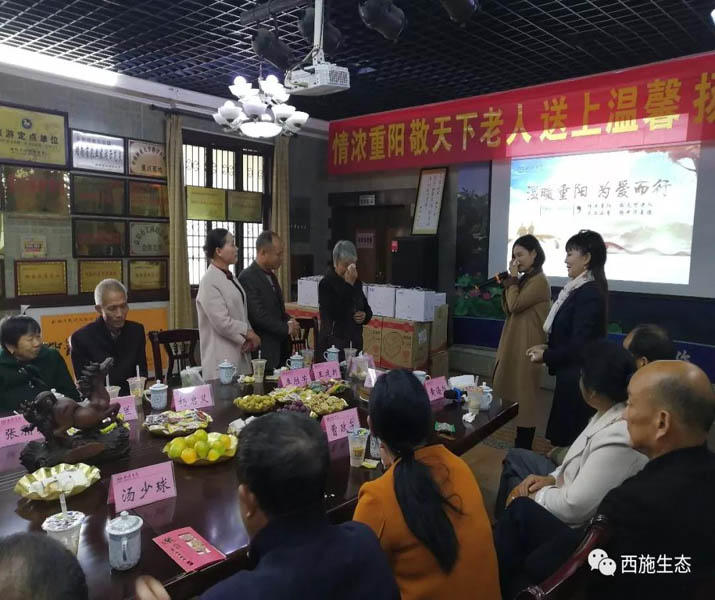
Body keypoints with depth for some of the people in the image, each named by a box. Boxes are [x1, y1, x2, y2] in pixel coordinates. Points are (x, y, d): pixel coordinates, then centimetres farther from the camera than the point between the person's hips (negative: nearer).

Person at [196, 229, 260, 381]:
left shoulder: (230, 277, 11)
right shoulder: (209, 282, -15)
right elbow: (222, 322, -20)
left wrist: (249, 337, -2)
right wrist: (249, 334, -8)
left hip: (240, 353, 8)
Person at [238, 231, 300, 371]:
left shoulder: (271, 276, 15)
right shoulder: (247, 278, -14)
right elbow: (258, 315, -20)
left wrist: (290, 321, 3)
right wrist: (286, 328, -13)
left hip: (280, 349, 8)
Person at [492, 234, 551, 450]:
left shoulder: (539, 281, -13)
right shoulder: (525, 279, 16)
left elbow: (514, 305, -18)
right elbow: (507, 309, 13)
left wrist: (513, 280, -8)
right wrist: (510, 282, 4)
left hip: (526, 347, -9)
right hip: (514, 344, 9)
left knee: (523, 396, -4)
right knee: (516, 396, 12)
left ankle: (523, 450, 4)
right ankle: (520, 446, 20)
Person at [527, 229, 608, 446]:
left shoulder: (589, 294, -22)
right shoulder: (581, 289, 8)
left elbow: (579, 345, -23)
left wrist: (546, 356, -11)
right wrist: (548, 347, 6)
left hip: (578, 378, -9)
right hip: (573, 375, 9)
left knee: (569, 437, 4)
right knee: (566, 432, 19)